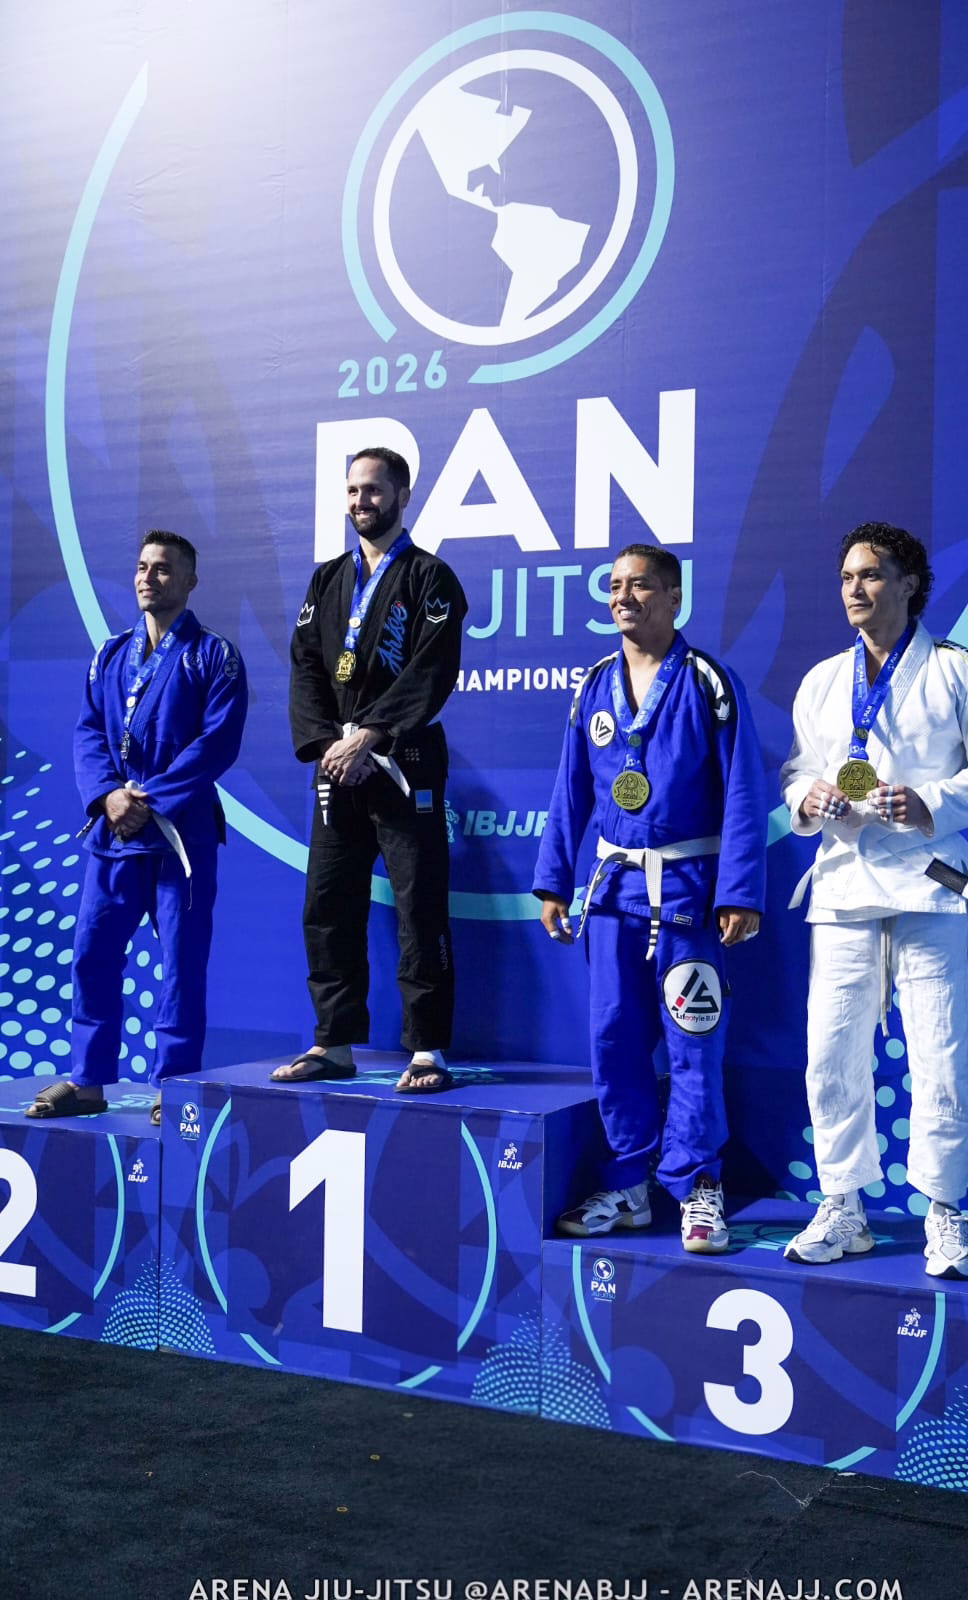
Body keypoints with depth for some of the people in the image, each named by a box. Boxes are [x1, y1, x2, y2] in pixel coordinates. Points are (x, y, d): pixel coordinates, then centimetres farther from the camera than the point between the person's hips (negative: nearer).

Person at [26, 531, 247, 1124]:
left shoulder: (214, 655, 0)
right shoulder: (111, 655, 16)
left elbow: (218, 741, -10)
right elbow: (88, 732, 9)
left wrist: (151, 800, -16)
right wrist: (107, 795, -10)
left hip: (181, 832, -5)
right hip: (114, 831, 5)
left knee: (182, 961, -1)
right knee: (92, 952, 5)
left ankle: (174, 1087, 7)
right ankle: (87, 1082, 15)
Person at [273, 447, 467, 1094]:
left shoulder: (429, 578, 0)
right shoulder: (328, 581, 16)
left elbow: (432, 672, -11)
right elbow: (305, 669, 8)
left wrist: (369, 737, -17)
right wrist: (326, 743, -7)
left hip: (404, 767, -5)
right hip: (337, 769, 6)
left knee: (420, 911, -4)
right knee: (329, 908, 7)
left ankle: (428, 1051, 1)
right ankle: (334, 1045, 16)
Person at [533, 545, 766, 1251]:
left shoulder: (708, 682, -5)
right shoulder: (596, 687, 9)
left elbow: (743, 793, -8)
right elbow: (571, 792, 13)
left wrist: (740, 894, -14)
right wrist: (553, 882, 8)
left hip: (687, 889, -5)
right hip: (615, 887, 5)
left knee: (692, 1043, -3)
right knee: (614, 1039, 6)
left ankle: (698, 1188, 7)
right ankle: (629, 1187, 17)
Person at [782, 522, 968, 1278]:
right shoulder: (821, 682, 19)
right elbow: (795, 771, 20)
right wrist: (808, 798, -2)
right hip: (844, 887, 4)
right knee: (831, 1054, 3)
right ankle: (842, 1209, 15)